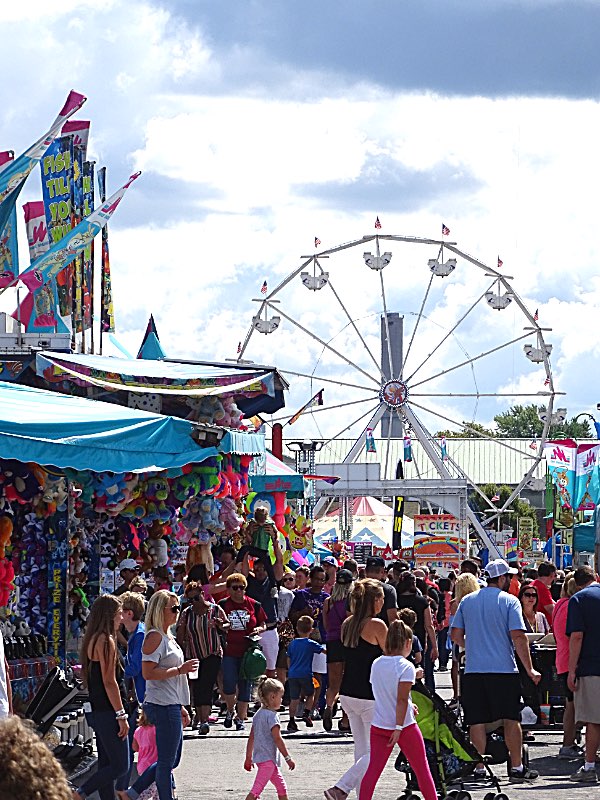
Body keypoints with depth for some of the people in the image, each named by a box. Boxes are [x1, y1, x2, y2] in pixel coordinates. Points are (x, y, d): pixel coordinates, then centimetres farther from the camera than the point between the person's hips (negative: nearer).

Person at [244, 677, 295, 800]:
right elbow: (277, 739, -18)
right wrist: (288, 758, -12)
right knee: (256, 789, -13)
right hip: (268, 759, -10)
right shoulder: (271, 716, -15)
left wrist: (248, 757, 21)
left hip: (260, 757, 10)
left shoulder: (258, 715, 11)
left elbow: (251, 738, 15)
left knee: (282, 787, 17)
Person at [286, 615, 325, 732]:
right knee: (310, 695, 18)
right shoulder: (311, 644, -3)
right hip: (305, 674, -3)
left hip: (293, 674, 3)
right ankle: (307, 713, 2)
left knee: (294, 698, 5)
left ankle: (291, 721, 1)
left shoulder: (292, 644, 10)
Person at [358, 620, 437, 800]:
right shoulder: (406, 667, -12)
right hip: (403, 725, -5)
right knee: (422, 769, 9)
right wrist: (399, 727, -16)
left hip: (378, 725, 5)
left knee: (373, 770, 3)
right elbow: (402, 699, -17)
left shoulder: (376, 664, 5)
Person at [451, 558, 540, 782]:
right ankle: (516, 767, 6)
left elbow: (456, 636, 10)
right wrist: (529, 669, -5)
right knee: (511, 719, 5)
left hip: (473, 670, 3)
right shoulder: (509, 601, -3)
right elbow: (518, 637, -10)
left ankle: (479, 768, 4)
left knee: (477, 721, 5)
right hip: (504, 669, -3)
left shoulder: (467, 601, 9)